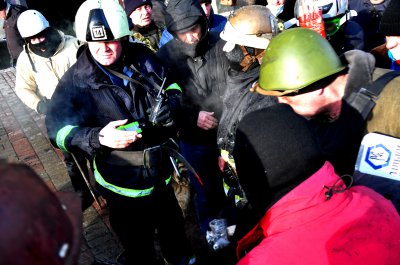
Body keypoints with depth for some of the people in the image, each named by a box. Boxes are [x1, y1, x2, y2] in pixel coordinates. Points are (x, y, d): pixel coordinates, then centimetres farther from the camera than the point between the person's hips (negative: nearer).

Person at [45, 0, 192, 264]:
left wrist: (169, 102, -15)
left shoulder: (143, 57, -6)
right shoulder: (76, 80, -15)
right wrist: (98, 137, -35)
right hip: (124, 183, -4)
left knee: (173, 225, 30)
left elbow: (172, 85, 9)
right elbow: (59, 129, -16)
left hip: (162, 171, 5)